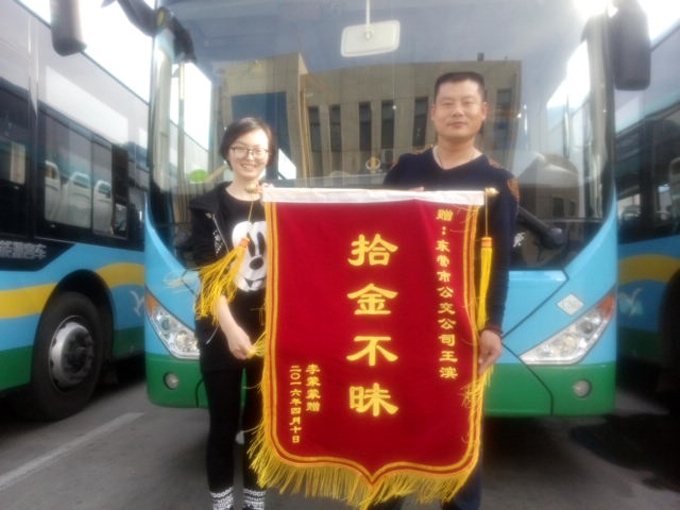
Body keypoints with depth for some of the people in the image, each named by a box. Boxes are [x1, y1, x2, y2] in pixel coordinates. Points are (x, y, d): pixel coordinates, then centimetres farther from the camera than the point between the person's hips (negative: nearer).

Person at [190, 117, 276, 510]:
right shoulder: (209, 208, 1)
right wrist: (231, 329, -19)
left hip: (272, 329, 2)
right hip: (223, 331, -1)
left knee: (261, 420, 12)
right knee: (224, 422, 8)